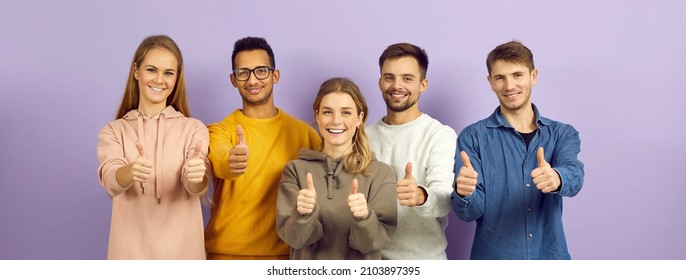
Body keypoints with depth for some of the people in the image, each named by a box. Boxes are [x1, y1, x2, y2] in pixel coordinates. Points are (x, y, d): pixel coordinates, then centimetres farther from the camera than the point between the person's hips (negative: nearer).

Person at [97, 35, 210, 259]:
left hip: (181, 249, 0)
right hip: (130, 250, 1)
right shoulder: (112, 131, 2)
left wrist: (197, 176, -38)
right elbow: (110, 180, -17)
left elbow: (198, 187, -16)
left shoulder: (194, 129, -1)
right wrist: (131, 171, -38)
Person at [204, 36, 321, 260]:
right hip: (227, 253, -1)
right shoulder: (220, 131, -4)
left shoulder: (304, 132, -1)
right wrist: (231, 162, -47)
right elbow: (220, 161, -25)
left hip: (285, 252, 1)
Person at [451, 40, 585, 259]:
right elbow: (470, 212, -12)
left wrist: (557, 178, -42)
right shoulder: (473, 137, -7)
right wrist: (463, 193, -34)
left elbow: (574, 175, -20)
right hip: (493, 258, -2)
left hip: (550, 256, 2)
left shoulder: (563, 134, 0)